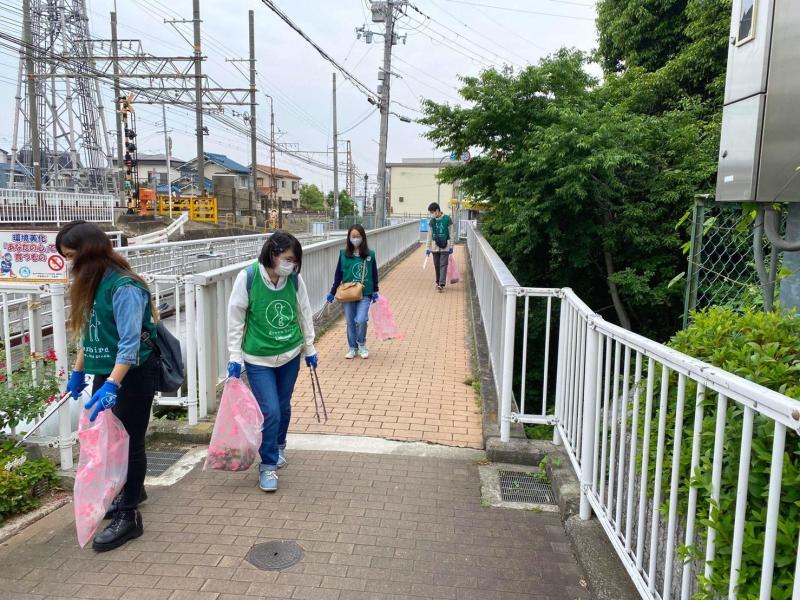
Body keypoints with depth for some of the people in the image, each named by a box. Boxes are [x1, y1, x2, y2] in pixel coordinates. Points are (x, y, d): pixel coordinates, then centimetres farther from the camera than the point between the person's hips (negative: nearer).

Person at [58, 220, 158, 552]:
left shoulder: (123, 286, -21)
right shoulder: (90, 282, 6)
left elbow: (130, 343, -26)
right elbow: (88, 333, 15)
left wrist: (111, 386, -32)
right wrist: (78, 372, 18)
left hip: (133, 374, -8)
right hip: (105, 372, 8)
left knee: (129, 440, 2)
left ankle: (128, 516, 15)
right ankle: (130, 490, 40)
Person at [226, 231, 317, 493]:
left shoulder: (295, 279, -8)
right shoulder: (248, 277, -17)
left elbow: (305, 313, 5)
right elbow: (235, 319, -9)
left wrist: (309, 348, 12)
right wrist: (234, 357, -8)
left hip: (290, 355, 4)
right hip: (258, 359, -3)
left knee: (283, 407, 16)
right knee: (270, 411, -8)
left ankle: (278, 448, 42)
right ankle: (268, 465, 10)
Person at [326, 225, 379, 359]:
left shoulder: (370, 254, -2)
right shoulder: (343, 254, -1)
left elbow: (374, 274, 7)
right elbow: (338, 274, 4)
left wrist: (375, 292, 9)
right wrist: (332, 292, 4)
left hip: (365, 294, -1)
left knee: (360, 320, -14)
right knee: (350, 322, 9)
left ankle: (362, 345, 13)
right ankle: (352, 348, 25)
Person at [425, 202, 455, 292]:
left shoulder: (447, 219, -7)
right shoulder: (432, 221, 3)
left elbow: (451, 234, -4)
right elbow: (429, 235, 7)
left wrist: (451, 246, -5)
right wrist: (428, 248, 6)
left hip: (445, 246, -4)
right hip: (435, 246, 4)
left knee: (443, 265, -7)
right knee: (436, 265, 10)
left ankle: (442, 284, -11)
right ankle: (438, 282, 22)